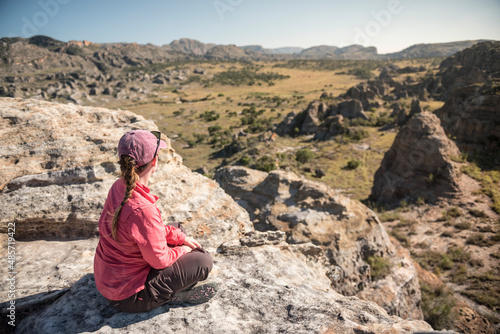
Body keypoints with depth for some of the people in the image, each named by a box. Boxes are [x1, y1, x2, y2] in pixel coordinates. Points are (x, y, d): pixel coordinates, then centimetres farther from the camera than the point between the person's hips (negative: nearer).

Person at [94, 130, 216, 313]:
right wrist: (182, 249, -3)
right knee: (203, 261, -7)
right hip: (127, 295, -9)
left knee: (177, 228, 16)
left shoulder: (119, 186, -8)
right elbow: (160, 260, -22)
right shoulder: (141, 209, -35)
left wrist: (179, 237, 2)